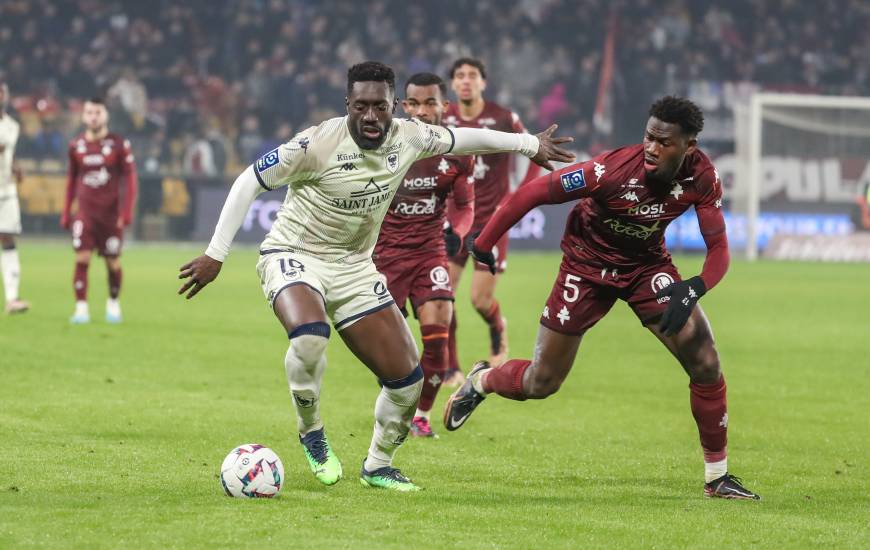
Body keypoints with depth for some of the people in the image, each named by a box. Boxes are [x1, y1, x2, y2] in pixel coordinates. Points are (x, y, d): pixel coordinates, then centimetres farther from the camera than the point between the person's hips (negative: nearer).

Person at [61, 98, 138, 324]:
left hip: (111, 212, -1)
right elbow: (71, 181, 14)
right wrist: (66, 213, 13)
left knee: (113, 262, 5)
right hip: (85, 211, 1)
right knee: (82, 258, -12)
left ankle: (113, 302, 28)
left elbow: (130, 180, -2)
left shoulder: (119, 144, -3)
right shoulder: (76, 146, 5)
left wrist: (126, 212, -9)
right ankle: (81, 307, -10)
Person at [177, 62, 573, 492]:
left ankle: (377, 466, 25)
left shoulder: (408, 138, -7)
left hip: (353, 266, 5)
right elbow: (249, 182, -17)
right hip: (293, 256, -5)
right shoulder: (318, 144, -24)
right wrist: (215, 254, -19)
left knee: (406, 378, 0)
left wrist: (529, 144, 22)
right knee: (309, 335, -37)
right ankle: (311, 433, -10)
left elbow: (459, 138, 13)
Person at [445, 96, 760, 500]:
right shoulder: (614, 169, -34)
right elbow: (533, 193, -25)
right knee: (541, 383, 3)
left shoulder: (702, 178, -21)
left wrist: (694, 288, -33)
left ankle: (717, 475, 4)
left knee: (706, 364, -11)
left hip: (648, 265, 3)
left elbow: (718, 247, -12)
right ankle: (480, 381, 38)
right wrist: (483, 243, -18)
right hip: (588, 265, -3)